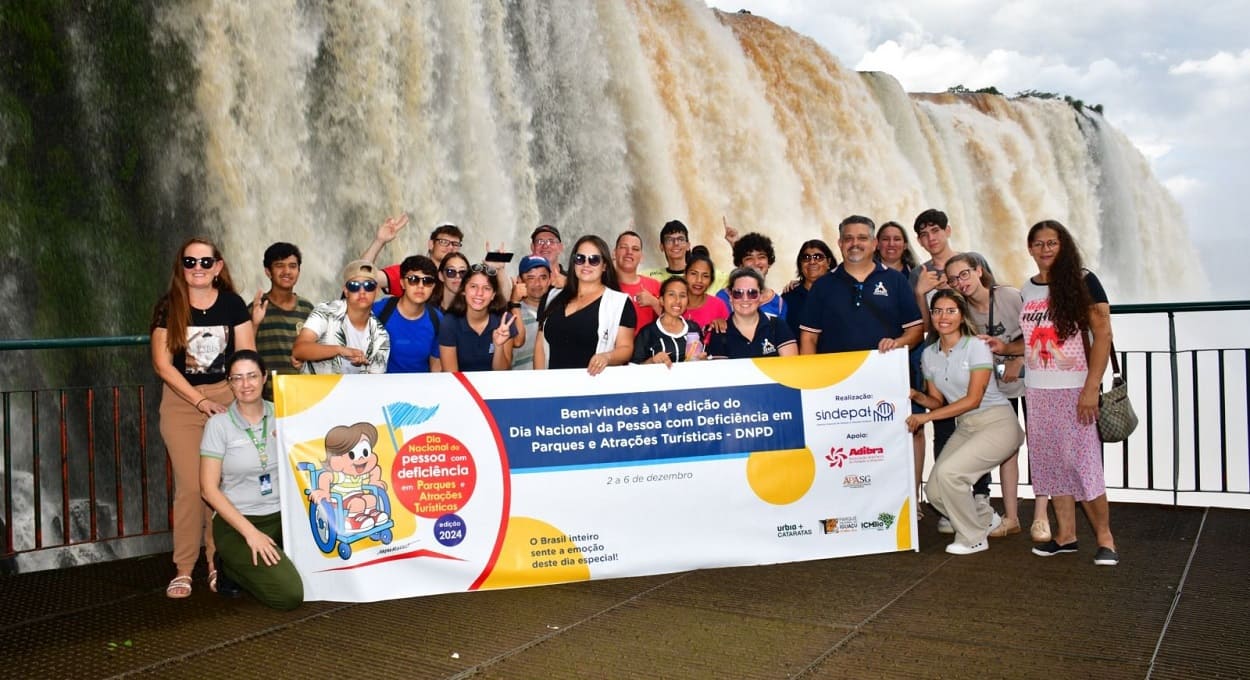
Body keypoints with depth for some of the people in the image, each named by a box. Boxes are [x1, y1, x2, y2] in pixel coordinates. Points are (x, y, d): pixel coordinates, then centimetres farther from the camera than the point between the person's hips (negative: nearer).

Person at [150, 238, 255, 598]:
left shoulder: (232, 304, 3)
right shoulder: (168, 307, 1)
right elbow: (162, 363, -3)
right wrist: (201, 401, -10)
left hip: (227, 398, 1)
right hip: (181, 402, -1)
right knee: (191, 486, -6)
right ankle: (183, 570, 5)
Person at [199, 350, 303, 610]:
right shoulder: (219, 424, -5)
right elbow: (209, 489, -8)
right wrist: (251, 532, -15)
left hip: (282, 517, 5)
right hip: (236, 523, -4)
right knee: (289, 595, -23)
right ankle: (229, 569, 6)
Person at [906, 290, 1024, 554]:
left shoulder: (976, 346, -12)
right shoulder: (929, 354, 6)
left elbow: (973, 399, -16)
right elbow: (938, 401, 10)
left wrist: (926, 416, -19)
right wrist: (916, 395, -12)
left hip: (997, 423, -6)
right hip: (964, 427, 6)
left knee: (947, 472, -25)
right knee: (935, 493, -6)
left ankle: (974, 538, -2)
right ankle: (985, 518, 24)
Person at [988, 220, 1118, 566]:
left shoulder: (1082, 281, -4)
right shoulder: (1026, 290, 11)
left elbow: (1102, 334, -9)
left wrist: (1091, 388, -16)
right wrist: (1005, 348, 1)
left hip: (1075, 390, -5)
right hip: (1038, 391, 5)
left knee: (1082, 462, -6)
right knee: (1050, 463, 7)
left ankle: (1104, 537, 7)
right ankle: (1065, 535, 16)